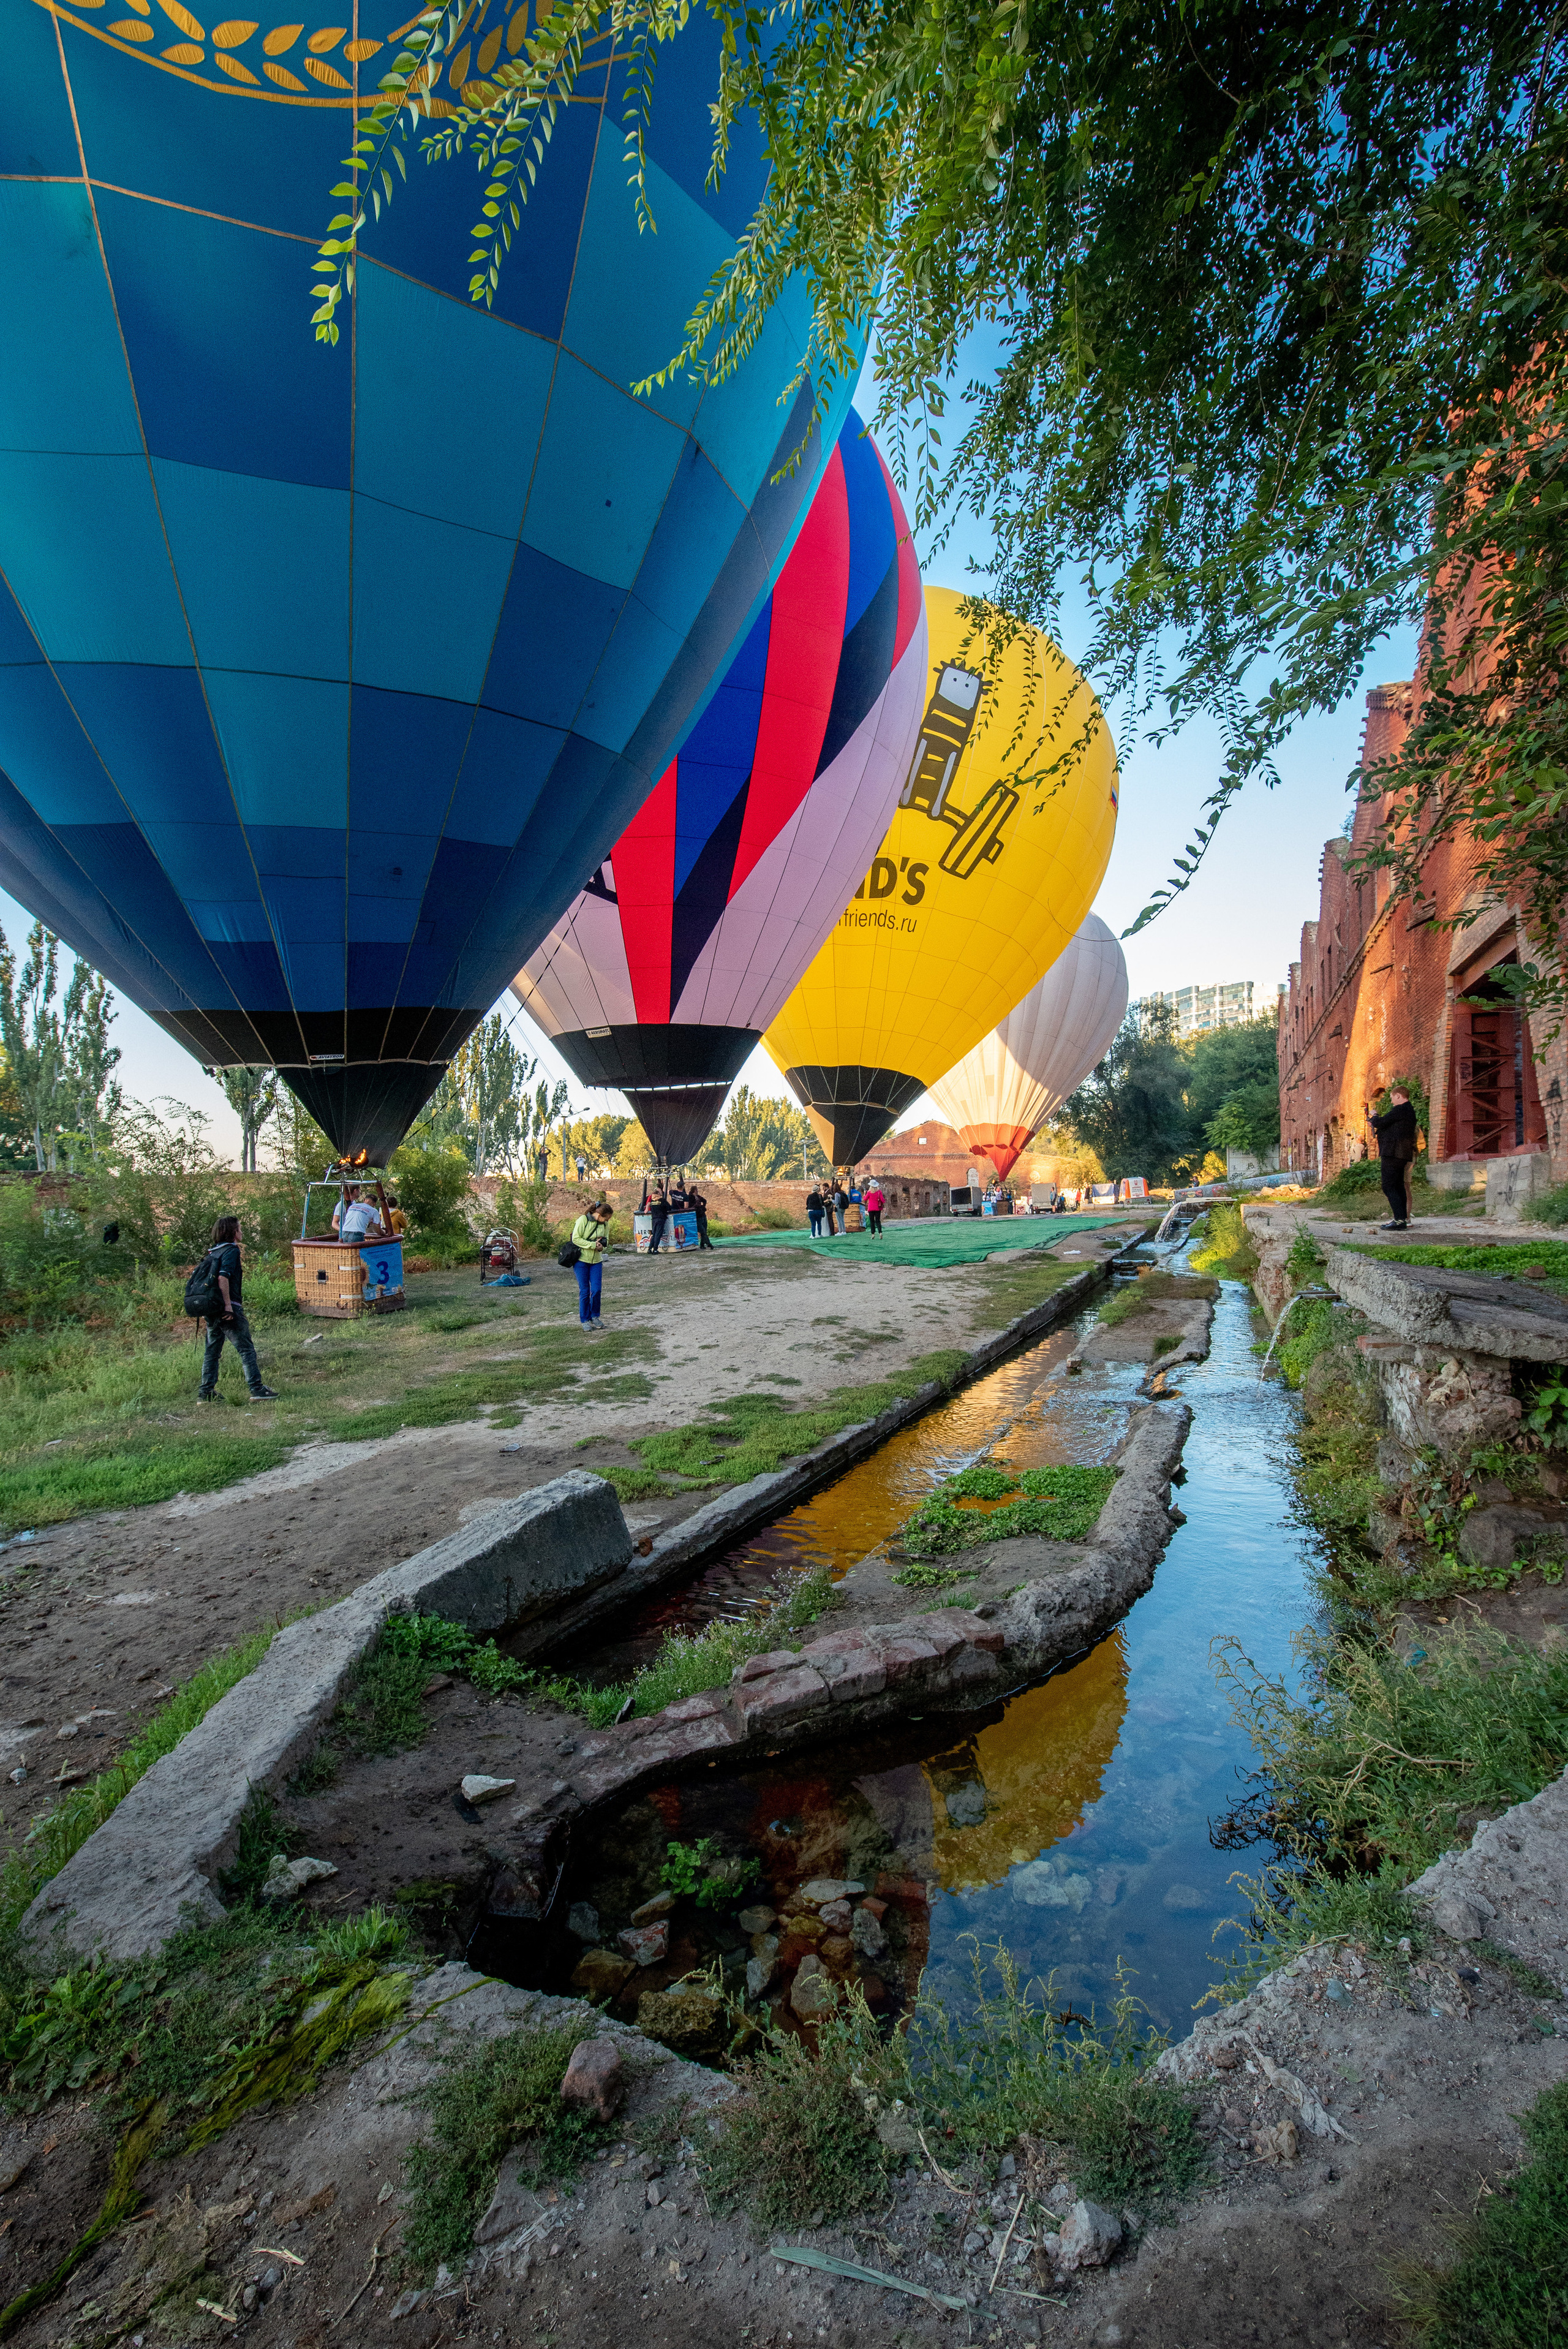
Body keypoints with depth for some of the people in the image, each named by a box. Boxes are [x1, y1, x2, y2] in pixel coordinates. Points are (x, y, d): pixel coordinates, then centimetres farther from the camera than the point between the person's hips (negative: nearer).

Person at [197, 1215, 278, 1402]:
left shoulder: (213, 1251, 17)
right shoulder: (231, 1250, -8)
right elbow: (223, 1277, -20)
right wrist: (228, 1304, -20)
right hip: (228, 1309, -8)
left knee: (212, 1351, 13)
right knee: (246, 1349, -4)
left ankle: (205, 1393, 15)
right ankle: (257, 1389, -5)